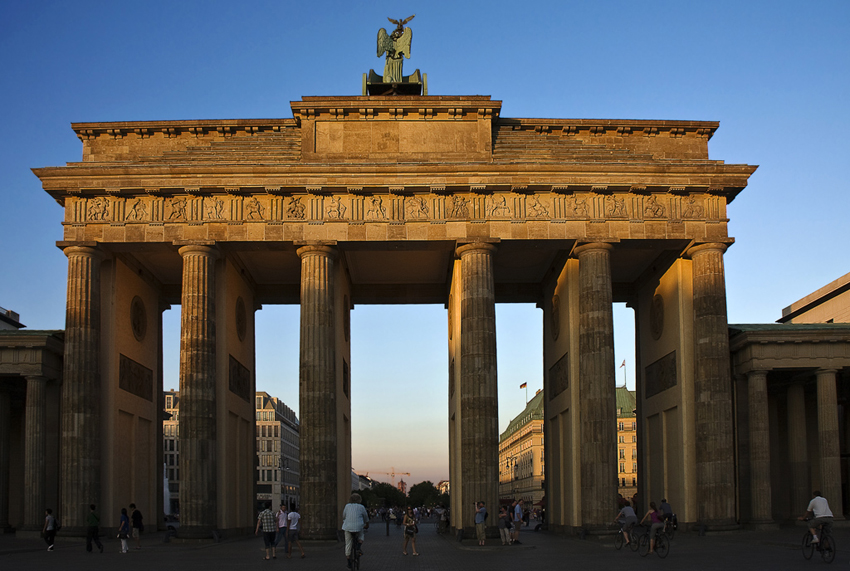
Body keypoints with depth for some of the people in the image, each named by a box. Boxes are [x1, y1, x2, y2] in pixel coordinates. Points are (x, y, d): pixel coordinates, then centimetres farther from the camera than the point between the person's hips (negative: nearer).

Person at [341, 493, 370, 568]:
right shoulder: (361, 507, 5)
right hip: (358, 527, -1)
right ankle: (358, 546, 5)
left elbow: (344, 516, 18)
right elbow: (366, 518, 17)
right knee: (361, 535, 31)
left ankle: (349, 563, 10)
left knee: (348, 545, 9)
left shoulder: (347, 506, 8)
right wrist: (367, 525, 37)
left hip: (348, 527, 1)